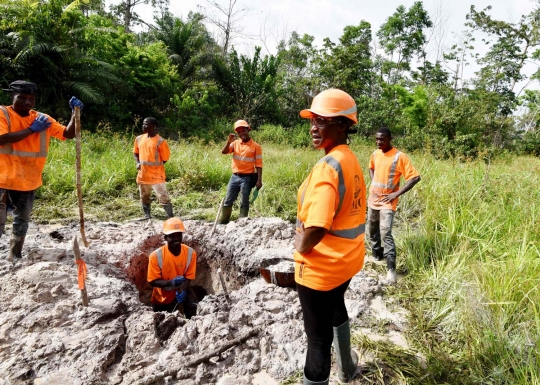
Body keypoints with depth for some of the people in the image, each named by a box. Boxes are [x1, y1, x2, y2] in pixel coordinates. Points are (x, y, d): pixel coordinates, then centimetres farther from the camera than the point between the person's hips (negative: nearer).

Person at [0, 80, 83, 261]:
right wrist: (31, 129, -16)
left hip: (28, 181, 5)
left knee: (22, 222, 17)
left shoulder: (42, 118, 6)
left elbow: (68, 134, 4)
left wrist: (76, 113, -10)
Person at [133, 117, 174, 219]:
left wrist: (154, 168, -7)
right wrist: (138, 163, 2)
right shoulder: (139, 139, 7)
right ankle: (147, 215, 32)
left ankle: (171, 217, -5)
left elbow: (165, 159, -7)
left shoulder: (160, 141, -12)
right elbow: (135, 152, 19)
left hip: (156, 175, -7)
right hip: (142, 174, 7)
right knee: (144, 196, 17)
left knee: (163, 197, -8)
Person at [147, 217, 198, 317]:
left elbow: (188, 277, -12)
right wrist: (170, 282, -38)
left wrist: (182, 291, -32)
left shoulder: (190, 253, -20)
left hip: (180, 291, 0)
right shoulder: (156, 256, -25)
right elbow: (153, 281, -20)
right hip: (162, 297, 0)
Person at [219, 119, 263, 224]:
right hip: (234, 176, 4)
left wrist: (259, 180, -13)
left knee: (244, 203, 3)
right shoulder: (235, 143, 7)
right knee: (228, 200, 9)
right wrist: (229, 141, -20)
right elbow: (224, 152, -5)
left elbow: (259, 164, -6)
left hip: (247, 178, -4)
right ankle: (223, 222, 20)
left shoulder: (256, 146, -4)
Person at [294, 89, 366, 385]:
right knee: (336, 307, 33)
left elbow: (315, 228, -33)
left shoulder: (327, 166, -26)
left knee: (318, 335, 6)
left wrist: (301, 247, -13)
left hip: (322, 265, -10)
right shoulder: (351, 160, 3)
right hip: (348, 257, 10)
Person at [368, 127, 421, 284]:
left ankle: (391, 269, -9)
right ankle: (376, 255, 39)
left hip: (387, 202, -6)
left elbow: (415, 177, -15)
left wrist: (396, 194, -18)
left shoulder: (399, 156, -14)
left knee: (385, 233, -14)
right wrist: (373, 184, 9)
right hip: (373, 199, 7)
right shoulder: (375, 154, 4)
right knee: (372, 230, 17)